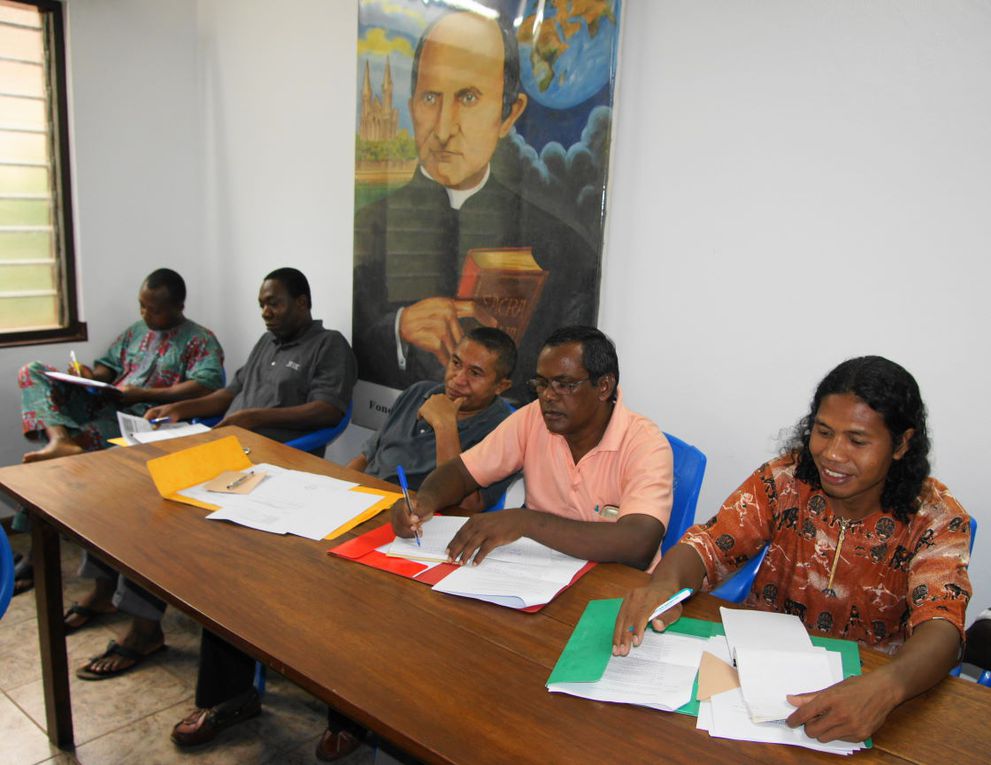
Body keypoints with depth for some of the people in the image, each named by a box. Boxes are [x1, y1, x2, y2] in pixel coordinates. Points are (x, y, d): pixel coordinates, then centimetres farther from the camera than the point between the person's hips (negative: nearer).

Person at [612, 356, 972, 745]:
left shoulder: (936, 519, -13)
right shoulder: (786, 477, -8)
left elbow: (940, 627, -25)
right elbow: (708, 545, -13)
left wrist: (883, 687, -48)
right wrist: (664, 584, -37)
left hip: (863, 682, 3)